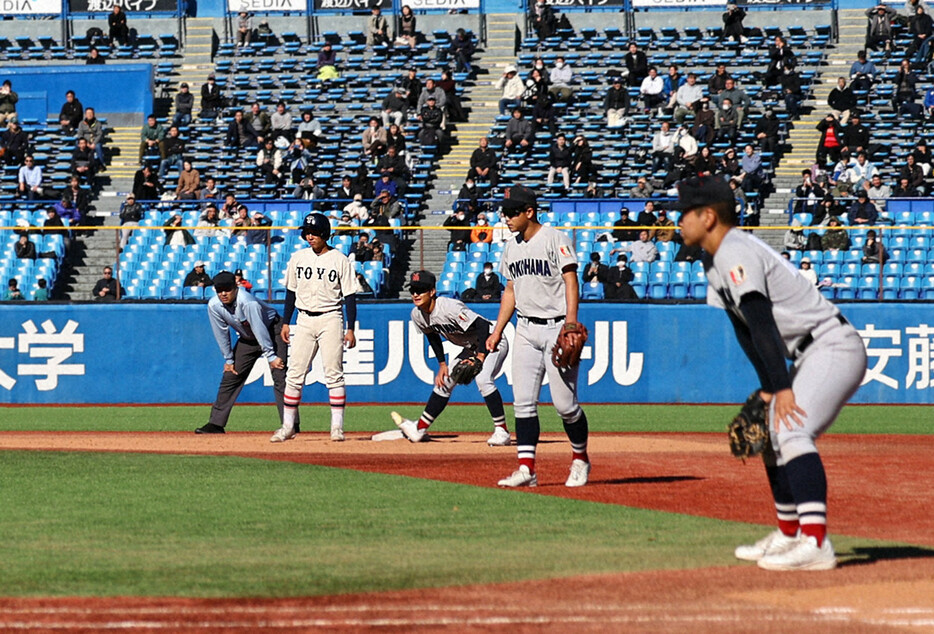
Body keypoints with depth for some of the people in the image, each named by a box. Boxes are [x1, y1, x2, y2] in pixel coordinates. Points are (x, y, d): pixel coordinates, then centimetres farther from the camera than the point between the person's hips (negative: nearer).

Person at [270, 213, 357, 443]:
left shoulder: (340, 260, -3)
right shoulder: (298, 258, 9)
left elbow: (349, 297, -3)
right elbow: (291, 292, 15)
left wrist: (351, 328, -8)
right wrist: (285, 323, 11)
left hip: (330, 319, -4)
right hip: (304, 320, 4)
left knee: (334, 374, -6)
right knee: (294, 374, 0)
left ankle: (337, 427, -2)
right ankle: (288, 427, 5)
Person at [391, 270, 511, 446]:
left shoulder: (449, 307, -31)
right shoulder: (417, 315, -6)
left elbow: (483, 326, -31)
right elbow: (433, 337, 13)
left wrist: (480, 358, -33)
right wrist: (442, 365, 7)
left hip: (492, 343, -9)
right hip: (470, 348, 9)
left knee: (482, 379, -30)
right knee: (444, 382, 10)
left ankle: (502, 431, -24)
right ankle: (420, 429, 24)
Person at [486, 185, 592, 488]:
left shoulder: (555, 239, -8)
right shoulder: (512, 248, 14)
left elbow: (571, 281, -14)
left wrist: (571, 321, -25)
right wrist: (497, 331, 16)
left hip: (556, 328, -7)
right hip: (526, 330, 7)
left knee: (565, 403, -4)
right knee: (523, 402, -2)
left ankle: (580, 459, 16)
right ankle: (526, 468, -4)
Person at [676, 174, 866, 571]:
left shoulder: (735, 254, -16)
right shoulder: (717, 262, 16)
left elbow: (763, 324, -24)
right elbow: (746, 329, 19)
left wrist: (782, 387, -29)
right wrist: (768, 387, 12)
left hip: (833, 347, -11)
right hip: (811, 356, 11)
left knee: (792, 431, -26)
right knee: (771, 434, 18)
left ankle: (815, 543, -37)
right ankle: (788, 535, 29)